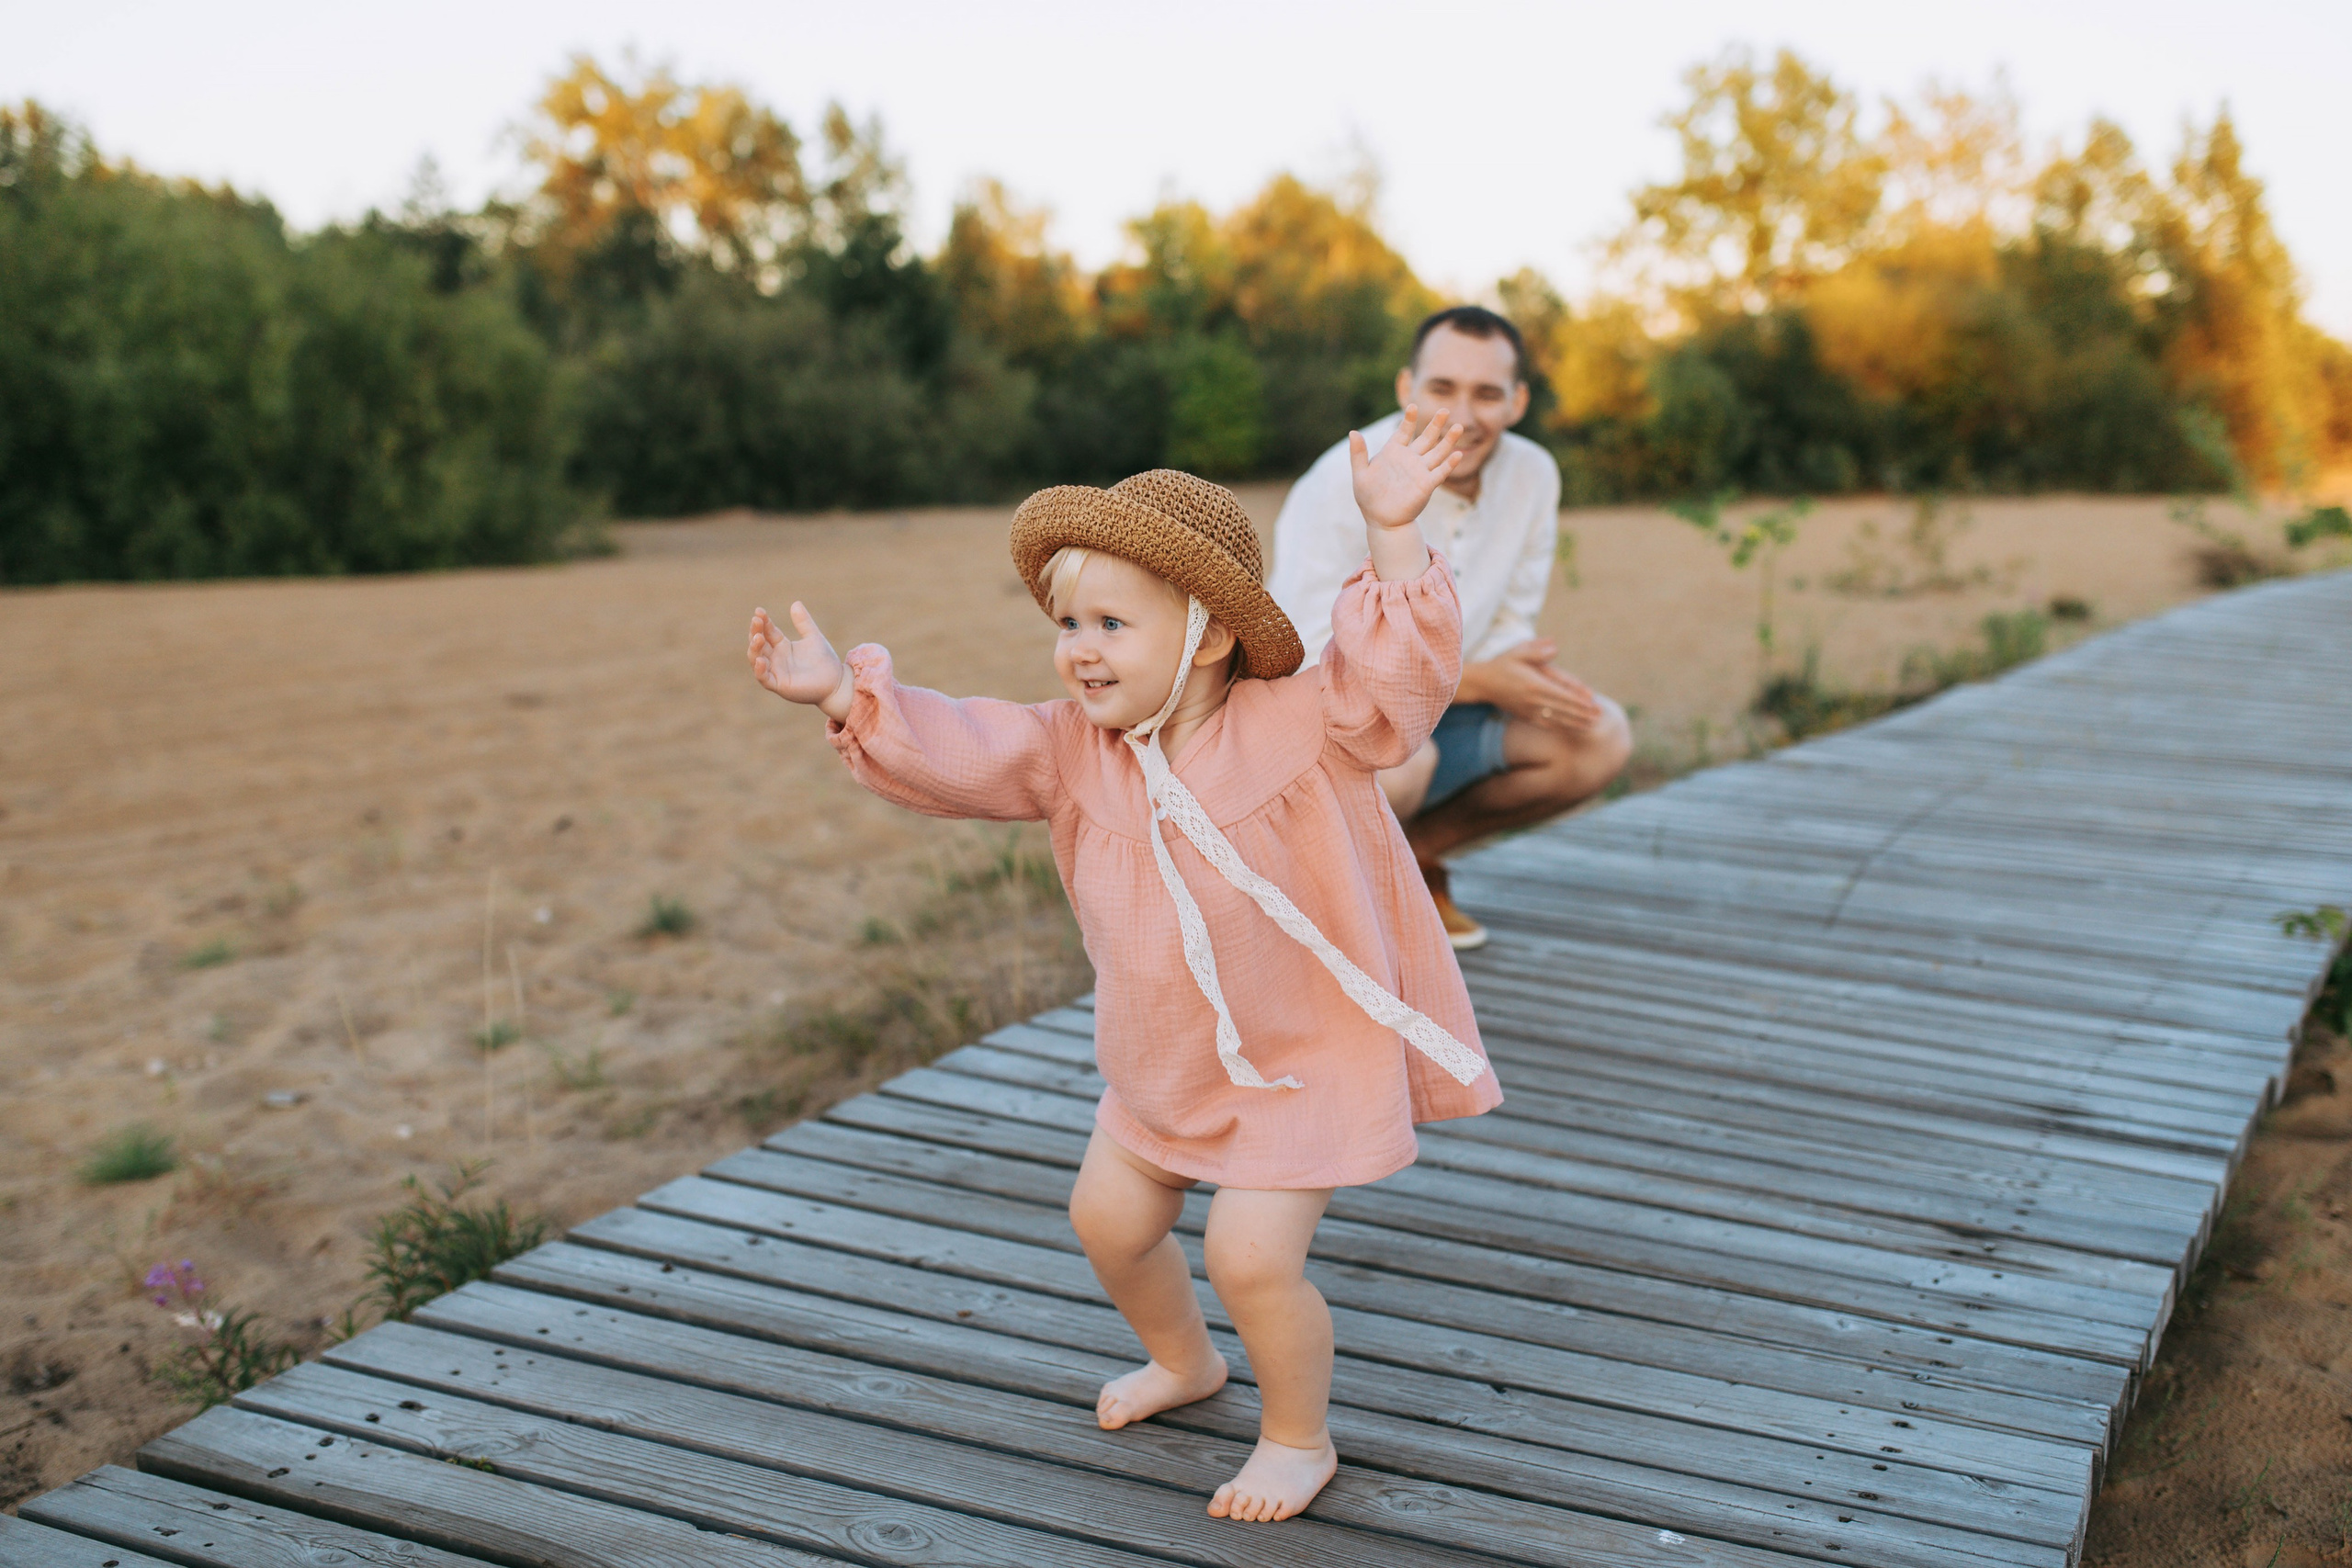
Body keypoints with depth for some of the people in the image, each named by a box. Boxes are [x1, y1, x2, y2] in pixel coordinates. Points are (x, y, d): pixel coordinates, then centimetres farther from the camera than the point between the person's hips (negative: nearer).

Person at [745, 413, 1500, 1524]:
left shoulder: (1301, 726, -20)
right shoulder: (1072, 751, -5)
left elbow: (1399, 667, -31)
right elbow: (955, 751, -12)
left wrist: (1388, 533, -43)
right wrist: (846, 693, -25)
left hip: (1304, 1058, -6)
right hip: (1165, 1063, 7)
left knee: (1251, 1253, -12)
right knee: (1108, 1218, 16)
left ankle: (1299, 1438, 17)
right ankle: (1182, 1362, 48)